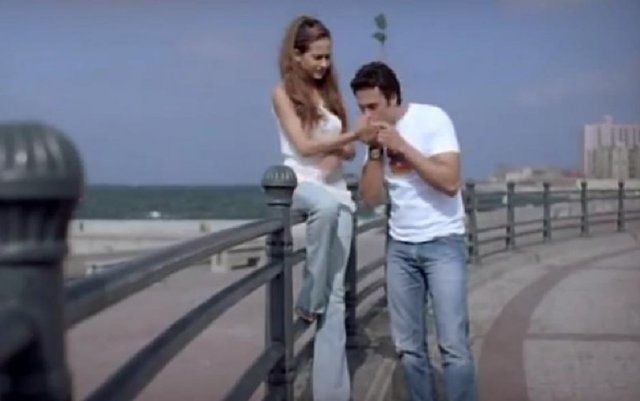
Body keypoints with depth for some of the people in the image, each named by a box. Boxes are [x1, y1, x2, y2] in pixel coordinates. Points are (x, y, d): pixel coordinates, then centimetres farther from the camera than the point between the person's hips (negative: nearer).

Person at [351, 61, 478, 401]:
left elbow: (450, 182, -19)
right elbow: (371, 198, 3)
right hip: (400, 248, 5)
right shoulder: (376, 135, 6)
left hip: (443, 243, -5)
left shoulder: (432, 118, -9)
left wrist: (401, 145, -20)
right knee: (408, 346, 6)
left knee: (453, 345, -10)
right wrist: (375, 151, -9)